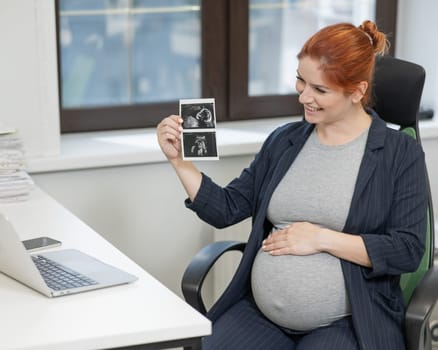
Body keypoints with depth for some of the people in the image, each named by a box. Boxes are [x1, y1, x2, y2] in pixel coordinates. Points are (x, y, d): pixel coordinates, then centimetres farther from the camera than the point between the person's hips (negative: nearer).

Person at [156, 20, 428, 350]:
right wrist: (179, 160, -1)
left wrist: (322, 239, -13)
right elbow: (226, 209, 10)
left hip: (349, 322, -3)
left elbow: (409, 250, -9)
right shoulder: (284, 141, 9)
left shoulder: (400, 153, -3)